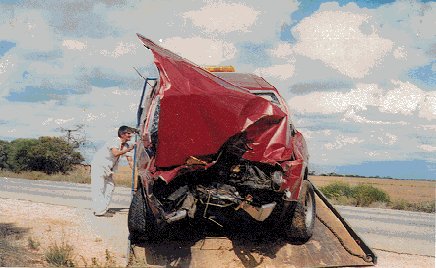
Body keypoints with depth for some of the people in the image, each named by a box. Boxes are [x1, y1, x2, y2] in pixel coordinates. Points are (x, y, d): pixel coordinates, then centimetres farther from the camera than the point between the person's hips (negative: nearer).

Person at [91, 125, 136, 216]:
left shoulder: (126, 146, 2)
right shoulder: (115, 142, -22)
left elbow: (130, 161, 3)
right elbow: (115, 153, -40)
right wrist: (128, 149, -40)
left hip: (108, 169, 9)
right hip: (99, 165, -9)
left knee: (110, 186, 7)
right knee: (98, 187, -10)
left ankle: (103, 209, 13)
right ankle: (99, 210, -12)